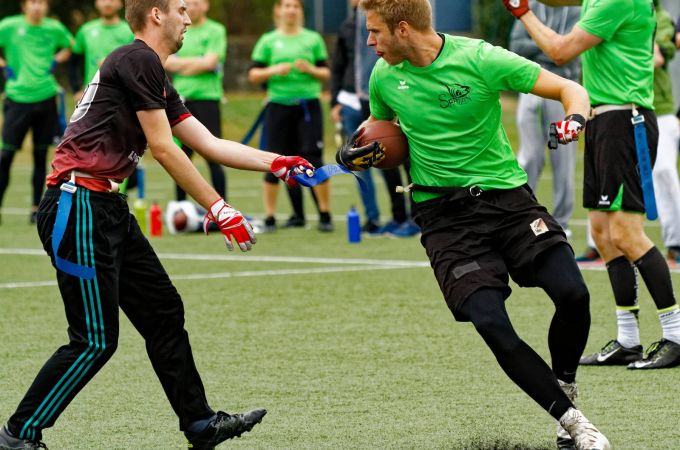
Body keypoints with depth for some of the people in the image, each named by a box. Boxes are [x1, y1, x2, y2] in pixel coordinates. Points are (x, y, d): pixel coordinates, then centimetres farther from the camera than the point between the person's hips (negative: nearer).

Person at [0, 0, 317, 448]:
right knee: (96, 341, -8)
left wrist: (277, 163, 19)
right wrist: (219, 209, -9)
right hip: (77, 205, -10)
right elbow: (164, 149, -12)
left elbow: (211, 145, 23)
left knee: (163, 311, 15)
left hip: (106, 209, 10)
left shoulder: (156, 78, 18)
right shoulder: (138, 60, -11)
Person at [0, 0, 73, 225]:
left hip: (45, 97, 2)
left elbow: (70, 46, 22)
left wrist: (55, 62, 6)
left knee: (40, 155, 6)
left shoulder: (54, 29, 3)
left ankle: (36, 208, 14)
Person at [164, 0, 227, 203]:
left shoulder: (215, 31, -1)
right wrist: (195, 62, -9)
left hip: (206, 97, -5)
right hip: (181, 100, 5)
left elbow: (209, 63, -12)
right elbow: (166, 62, 4)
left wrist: (179, 63, -4)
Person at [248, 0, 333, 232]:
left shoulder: (313, 39, 7)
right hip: (278, 106, 1)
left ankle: (325, 215, 1)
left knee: (313, 159, -8)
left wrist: (311, 69, -11)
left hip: (308, 105, -1)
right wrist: (273, 70, -13)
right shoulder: (268, 41, 7)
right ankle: (269, 218, 6)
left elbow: (326, 73, 9)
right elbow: (253, 75, 4)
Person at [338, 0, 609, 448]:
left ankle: (565, 386, 9)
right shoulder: (385, 76, 2)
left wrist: (575, 118, -28)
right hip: (443, 213, 1)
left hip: (505, 195, -1)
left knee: (572, 293, -20)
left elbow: (570, 89, -6)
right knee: (490, 323, -20)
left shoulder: (479, 59, -10)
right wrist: (358, 152, 3)